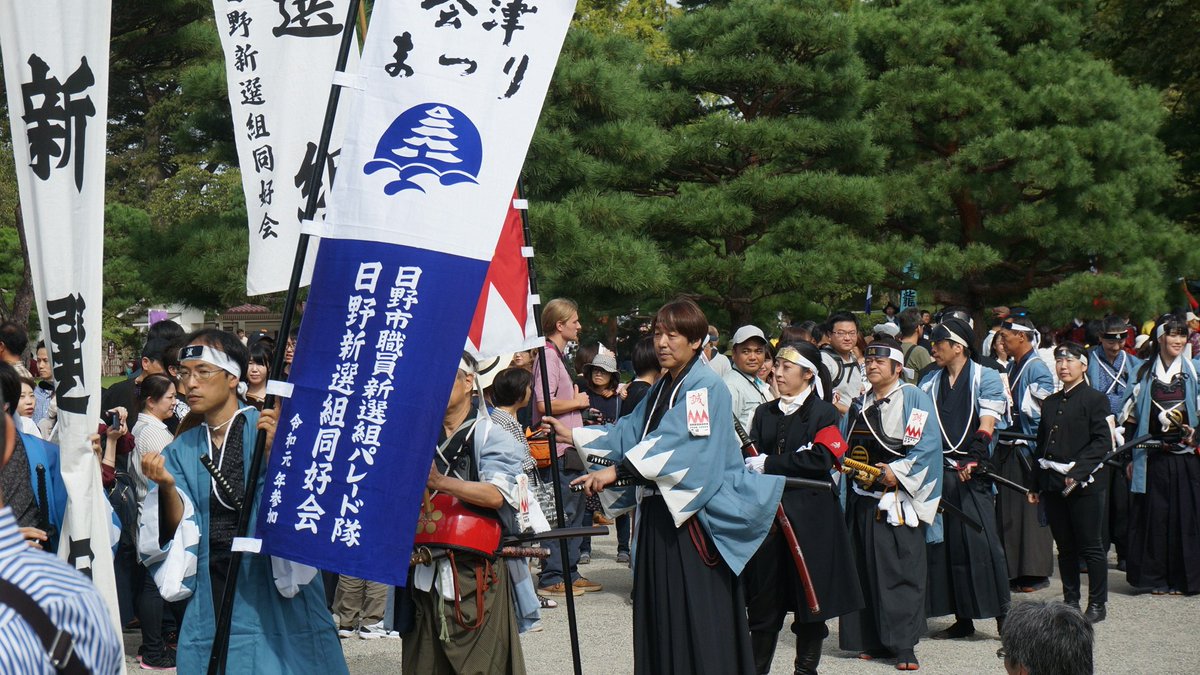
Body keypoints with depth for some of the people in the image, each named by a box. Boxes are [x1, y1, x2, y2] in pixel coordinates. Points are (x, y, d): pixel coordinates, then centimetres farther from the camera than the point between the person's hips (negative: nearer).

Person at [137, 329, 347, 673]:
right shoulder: (181, 451, 11)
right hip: (213, 595, 4)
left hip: (276, 594, -3)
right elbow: (180, 529, 2)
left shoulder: (267, 428, -3)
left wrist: (273, 454, -26)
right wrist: (167, 487, -15)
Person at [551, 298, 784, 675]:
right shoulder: (661, 389, 18)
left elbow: (679, 443, -23)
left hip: (695, 518, -9)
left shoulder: (705, 387, -11)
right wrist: (574, 437, 7)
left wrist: (617, 470, -29)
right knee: (659, 610, 9)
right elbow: (630, 433, 17)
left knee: (696, 613, -8)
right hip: (659, 514, 9)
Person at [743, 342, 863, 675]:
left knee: (810, 600, 2)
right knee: (764, 601, 3)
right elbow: (751, 458, 8)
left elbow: (820, 460, -13)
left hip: (810, 518, -4)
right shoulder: (765, 413, 15)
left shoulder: (824, 413, 0)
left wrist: (769, 465, -13)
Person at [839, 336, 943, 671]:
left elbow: (928, 444, -13)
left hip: (899, 500, -7)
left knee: (901, 571, -8)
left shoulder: (914, 398, -3)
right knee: (867, 570, 7)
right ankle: (875, 639, 14)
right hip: (863, 500, 7)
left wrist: (897, 472, -18)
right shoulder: (859, 406, 18)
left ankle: (904, 644, -7)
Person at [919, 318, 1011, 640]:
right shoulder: (930, 381, 16)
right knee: (944, 543, 3)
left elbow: (987, 426, -7)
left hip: (973, 473, -5)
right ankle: (962, 619, 10)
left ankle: (1002, 615, -4)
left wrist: (973, 462, -18)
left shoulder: (986, 379, 1)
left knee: (982, 540, -11)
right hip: (939, 473, 5)